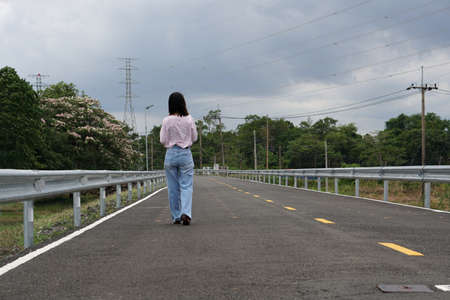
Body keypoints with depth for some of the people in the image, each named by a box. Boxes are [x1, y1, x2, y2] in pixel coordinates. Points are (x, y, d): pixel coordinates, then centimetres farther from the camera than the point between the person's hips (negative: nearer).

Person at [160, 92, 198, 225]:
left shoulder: (167, 120, -7)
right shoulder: (189, 119, -5)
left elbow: (163, 140, -5)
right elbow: (194, 138, 4)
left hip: (171, 154, 0)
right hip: (185, 154, 0)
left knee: (173, 188, 10)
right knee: (186, 186, 3)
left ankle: (176, 217, 17)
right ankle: (186, 213, -16)